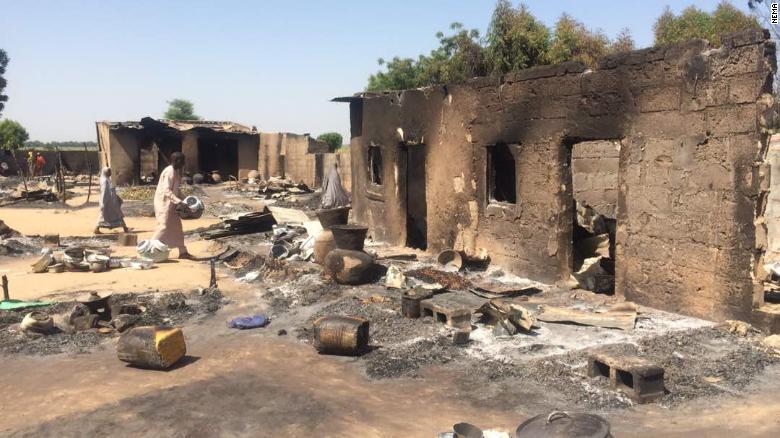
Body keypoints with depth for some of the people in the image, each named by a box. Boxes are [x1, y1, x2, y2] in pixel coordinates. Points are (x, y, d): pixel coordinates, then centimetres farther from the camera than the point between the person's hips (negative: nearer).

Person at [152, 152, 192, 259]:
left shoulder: (176, 172, 11)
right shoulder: (169, 172, -18)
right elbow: (166, 190, -26)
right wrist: (178, 201, -31)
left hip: (171, 203, 10)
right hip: (164, 202, -10)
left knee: (177, 227, 10)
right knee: (163, 227, -8)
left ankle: (183, 252, 14)